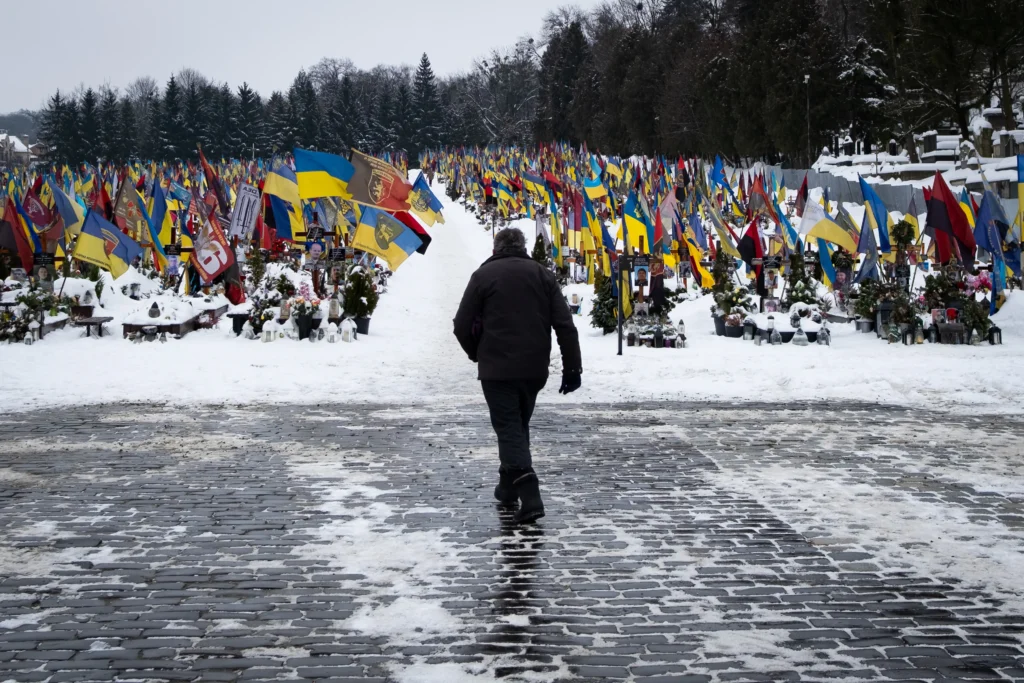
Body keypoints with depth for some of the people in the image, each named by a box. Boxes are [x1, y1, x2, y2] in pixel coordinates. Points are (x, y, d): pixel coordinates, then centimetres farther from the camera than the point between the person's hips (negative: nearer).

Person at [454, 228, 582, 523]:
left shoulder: (484, 275, -1)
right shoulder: (542, 274, 8)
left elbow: (463, 325, -2)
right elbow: (565, 325, 1)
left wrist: (477, 354, 17)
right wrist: (572, 367, 2)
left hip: (497, 369, -4)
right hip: (534, 369, 4)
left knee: (508, 428, -3)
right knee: (519, 425, 21)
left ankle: (529, 495, -18)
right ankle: (509, 485, 32)